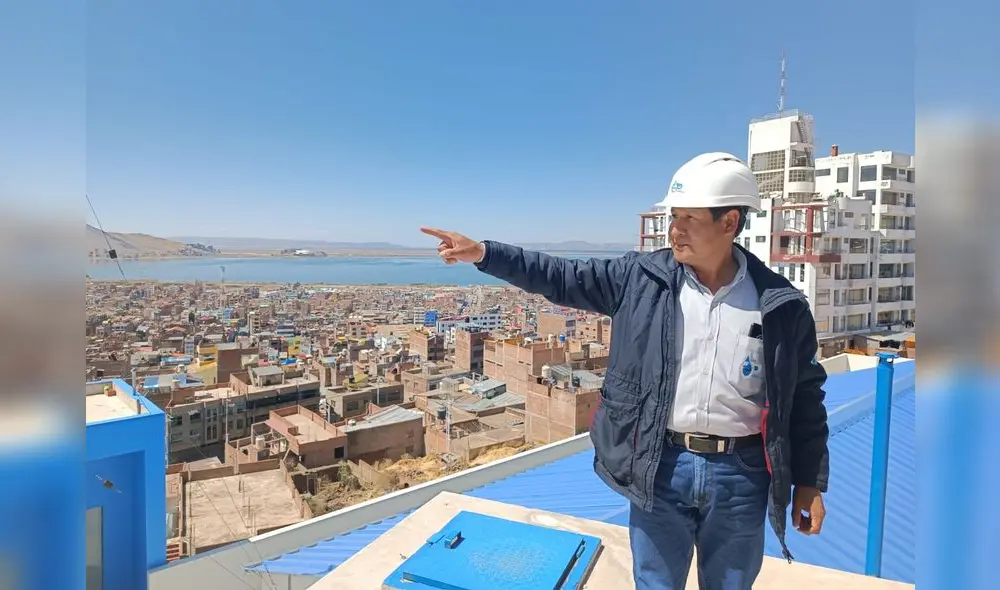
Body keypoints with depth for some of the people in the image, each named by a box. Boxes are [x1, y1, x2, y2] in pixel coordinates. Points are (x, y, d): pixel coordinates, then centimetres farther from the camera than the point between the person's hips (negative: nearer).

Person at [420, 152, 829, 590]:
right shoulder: (642, 277, -5)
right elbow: (561, 279, -3)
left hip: (740, 476, 0)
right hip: (661, 467, 0)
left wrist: (809, 482, 4)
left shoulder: (781, 306, -6)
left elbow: (804, 395, 2)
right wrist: (482, 254, -11)